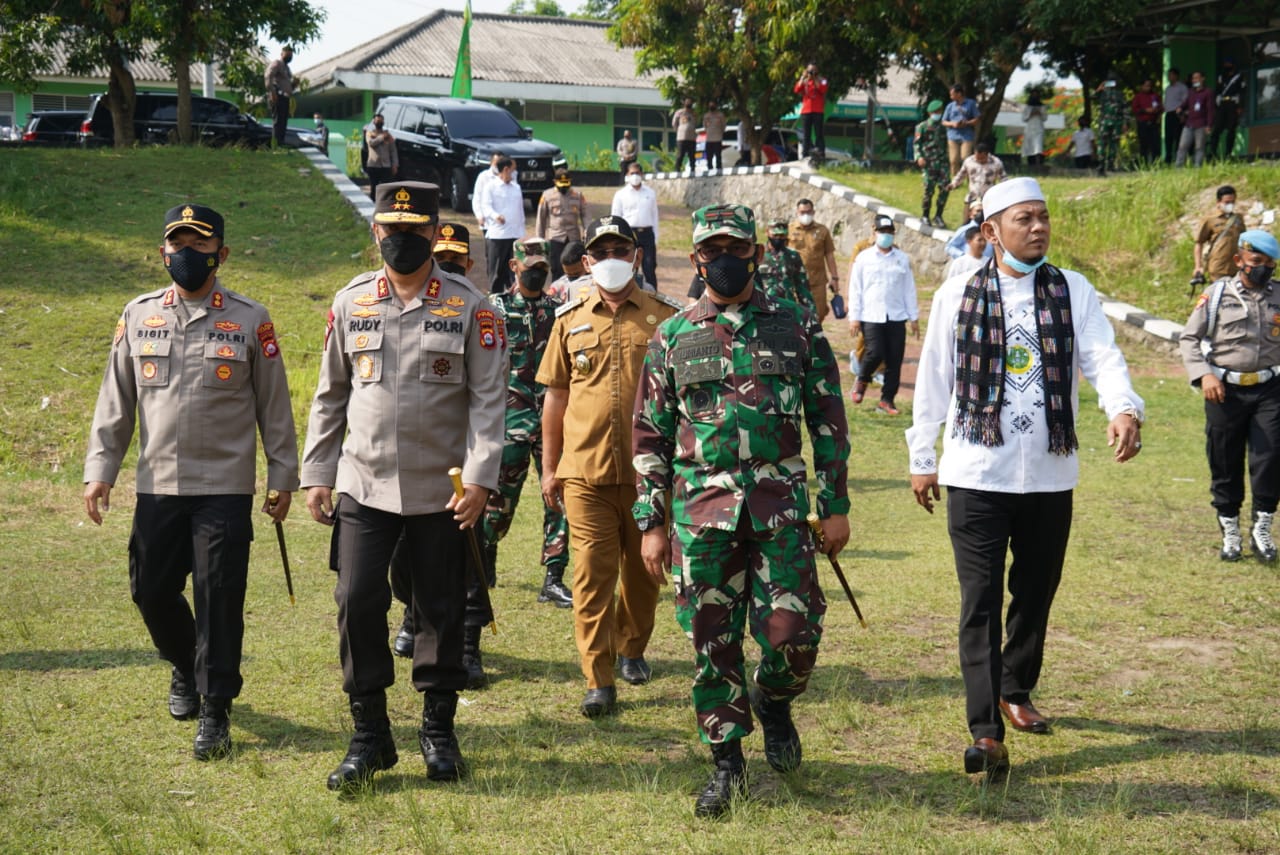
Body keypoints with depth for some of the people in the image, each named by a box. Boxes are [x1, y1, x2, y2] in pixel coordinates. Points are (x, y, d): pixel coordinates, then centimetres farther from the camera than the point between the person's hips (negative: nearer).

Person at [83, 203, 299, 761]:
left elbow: (274, 406, 3)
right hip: (157, 485, 3)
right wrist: (100, 469, 5)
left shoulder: (250, 321, -1)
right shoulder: (138, 316, 6)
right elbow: (115, 401, 10)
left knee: (219, 598, -3)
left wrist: (282, 479, 2)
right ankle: (186, 668, 37)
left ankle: (215, 710, 9)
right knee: (151, 590, 9)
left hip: (226, 489, -3)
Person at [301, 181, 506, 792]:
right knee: (357, 604, -3)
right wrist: (316, 475, 6)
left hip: (441, 490, -2)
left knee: (440, 610, 7)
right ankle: (370, 736, 10)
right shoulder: (350, 303, 5)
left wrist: (479, 478, -14)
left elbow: (488, 397, -5)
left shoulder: (469, 307, -2)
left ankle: (438, 731, 22)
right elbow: (330, 394, 11)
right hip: (363, 485, 2)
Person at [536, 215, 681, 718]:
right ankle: (598, 681, -1)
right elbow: (556, 397, 10)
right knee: (591, 574, -4)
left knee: (641, 569, 13)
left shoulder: (664, 318, 1)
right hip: (585, 470, 0)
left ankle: (631, 649, 36)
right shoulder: (570, 321, 6)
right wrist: (550, 467, 9)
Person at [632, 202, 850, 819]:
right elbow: (649, 437, 8)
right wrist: (651, 523, 3)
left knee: (793, 633, -5)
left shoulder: (797, 328, 5)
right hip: (700, 510, 1)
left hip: (779, 506, 0)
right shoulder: (672, 339, 6)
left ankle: (773, 701, 29)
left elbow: (828, 421, 8)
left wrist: (836, 505, 3)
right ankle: (727, 761, 19)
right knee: (712, 643, 4)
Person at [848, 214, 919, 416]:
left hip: (896, 317, 3)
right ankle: (862, 380, 15)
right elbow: (855, 289, 3)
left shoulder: (902, 259, 10)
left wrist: (914, 317, 11)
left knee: (895, 360, -1)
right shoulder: (864, 258, 4)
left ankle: (887, 400, 9)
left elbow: (909, 289, 13)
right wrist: (854, 317, -2)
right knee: (875, 353, -16)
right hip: (871, 316, -3)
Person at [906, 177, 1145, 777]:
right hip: (976, 474, -2)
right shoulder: (956, 295, 1)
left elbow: (1103, 356, -9)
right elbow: (933, 380, 6)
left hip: (1050, 474, 2)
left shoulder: (1073, 292, 3)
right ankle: (985, 731, -5)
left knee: (1036, 593, 15)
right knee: (981, 600, -5)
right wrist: (921, 459, 7)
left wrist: (1124, 409, -29)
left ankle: (1015, 692, 37)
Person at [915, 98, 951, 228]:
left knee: (945, 188, -5)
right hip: (928, 162, -4)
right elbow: (917, 144, 0)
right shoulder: (922, 127, 4)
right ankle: (925, 216, 9)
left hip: (942, 161, 4)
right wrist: (919, 157, -16)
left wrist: (945, 158, 23)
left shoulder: (942, 128, 19)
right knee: (929, 189, -7)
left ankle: (938, 216, 5)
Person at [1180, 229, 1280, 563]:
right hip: (1225, 391, -1)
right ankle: (1230, 533, 21)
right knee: (1225, 463, 6)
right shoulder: (1216, 295, 2)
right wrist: (1203, 374, -11)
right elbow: (1189, 338, 3)